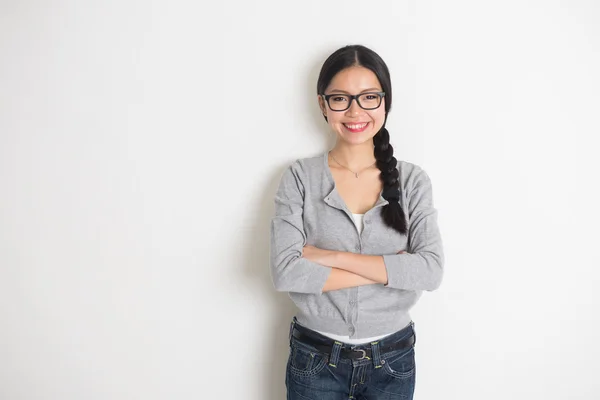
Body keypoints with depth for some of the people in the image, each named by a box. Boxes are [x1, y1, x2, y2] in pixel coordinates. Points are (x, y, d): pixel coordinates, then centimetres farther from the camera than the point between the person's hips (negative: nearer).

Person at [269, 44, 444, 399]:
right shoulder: (300, 177, -9)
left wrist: (332, 257, -20)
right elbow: (286, 273, -18)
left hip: (392, 360, 1)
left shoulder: (413, 180, -5)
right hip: (315, 358, -1)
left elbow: (432, 270, -15)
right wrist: (391, 269, -17)